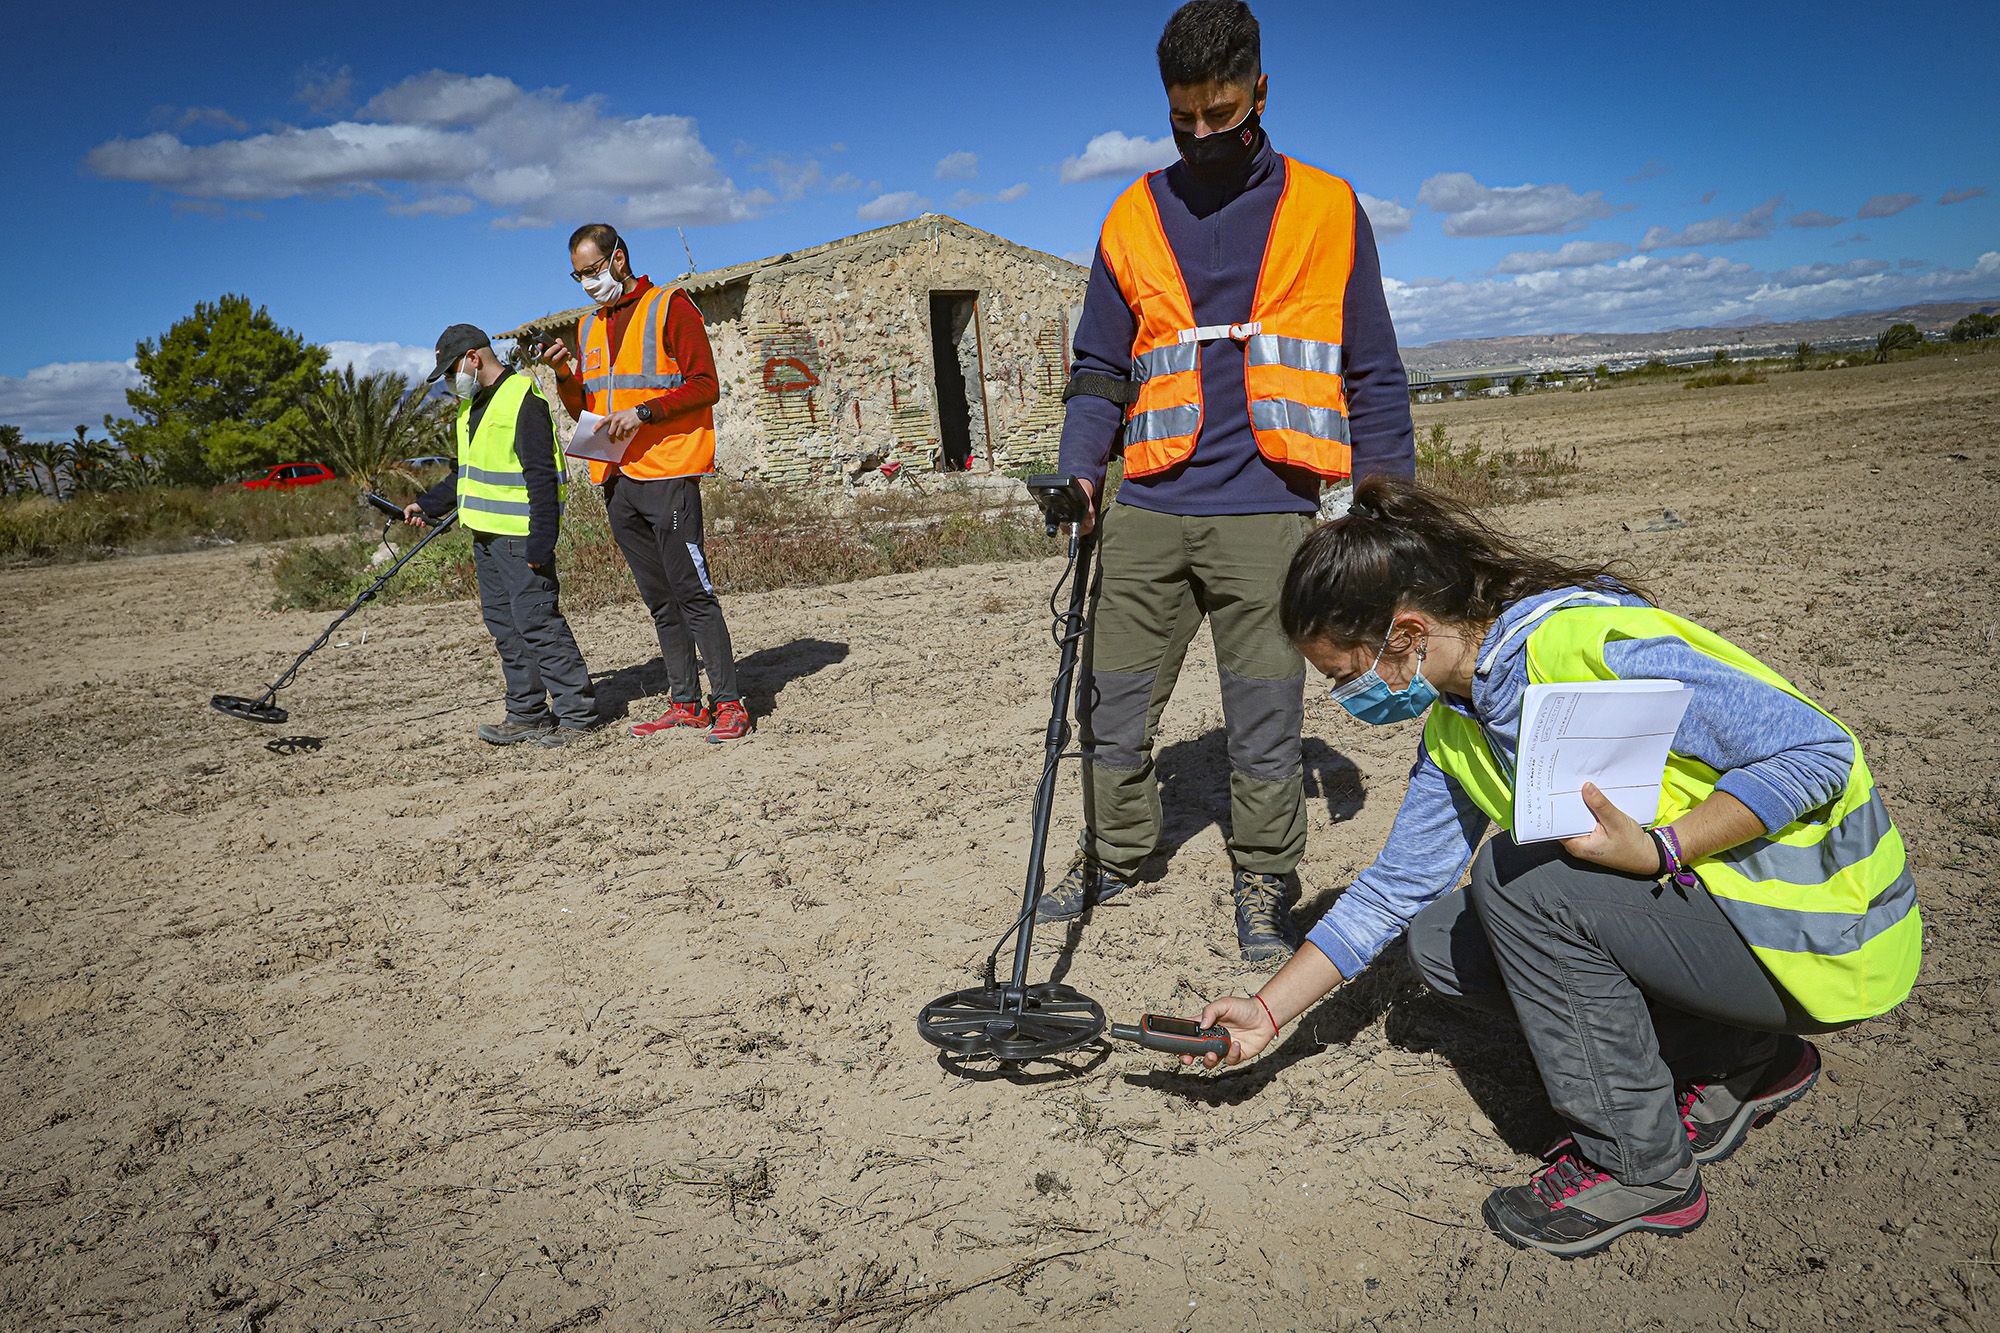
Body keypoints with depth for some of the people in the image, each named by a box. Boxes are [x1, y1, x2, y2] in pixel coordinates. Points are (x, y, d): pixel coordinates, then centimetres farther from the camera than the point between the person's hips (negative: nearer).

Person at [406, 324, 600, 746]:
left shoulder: (523, 398, -13)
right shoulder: (474, 406, 18)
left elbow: (541, 477, -19)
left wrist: (540, 542, -23)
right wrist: (428, 505, 22)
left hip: (520, 537, -10)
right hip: (486, 536, 10)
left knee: (537, 621, -9)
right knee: (504, 625, 11)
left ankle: (577, 712, -2)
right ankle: (528, 714, 18)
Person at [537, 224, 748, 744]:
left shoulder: (669, 307, -1)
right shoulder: (590, 326, 20)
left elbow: (705, 386, -9)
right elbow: (583, 408, 22)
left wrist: (644, 411, -18)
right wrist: (565, 374, 3)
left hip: (667, 475, -7)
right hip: (616, 479, 7)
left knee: (692, 593, -10)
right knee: (659, 600, 9)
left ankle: (728, 702, -5)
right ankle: (685, 702, 14)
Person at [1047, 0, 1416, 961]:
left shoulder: (1325, 209, 8)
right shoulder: (1134, 219, 13)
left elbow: (1373, 373, 9)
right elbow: (1101, 369, 16)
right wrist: (1080, 470, -1)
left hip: (1266, 510, -2)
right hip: (1149, 509, 3)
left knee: (1264, 722, 0)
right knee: (1111, 703, 7)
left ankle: (1263, 883, 19)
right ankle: (1113, 856, 27)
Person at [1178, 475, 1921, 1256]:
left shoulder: (1587, 642, -26)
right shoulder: (1457, 729, 2)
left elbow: (1817, 750, -24)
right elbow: (1395, 887, 8)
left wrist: (1656, 852, -33)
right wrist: (1269, 1013, 6)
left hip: (1817, 930, -8)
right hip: (1678, 904, 9)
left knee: (1517, 872, -25)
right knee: (1442, 940, -1)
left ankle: (1638, 1167, -8)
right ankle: (1738, 1061, 11)